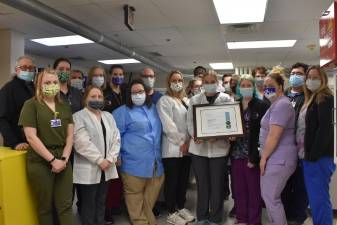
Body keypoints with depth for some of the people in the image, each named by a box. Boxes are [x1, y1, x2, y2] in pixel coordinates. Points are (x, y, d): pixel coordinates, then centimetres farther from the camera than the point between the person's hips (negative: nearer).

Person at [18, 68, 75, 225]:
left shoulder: (65, 107, 11)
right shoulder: (31, 104, -3)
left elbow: (70, 135, 8)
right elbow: (31, 137, -11)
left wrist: (64, 158, -6)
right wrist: (52, 160, -13)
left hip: (63, 162, 4)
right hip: (40, 163, -4)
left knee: (65, 206, 5)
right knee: (45, 207, 9)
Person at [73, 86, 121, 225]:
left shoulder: (108, 116, 14)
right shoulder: (78, 117, -5)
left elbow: (116, 139, 5)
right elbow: (82, 143, -16)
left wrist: (110, 159, -9)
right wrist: (100, 160, -17)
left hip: (106, 169, 6)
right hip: (88, 170, -5)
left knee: (101, 203, 16)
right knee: (88, 205, 5)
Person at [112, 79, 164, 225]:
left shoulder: (153, 108, 15)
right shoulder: (123, 112, -3)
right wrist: (117, 155, -4)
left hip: (155, 161, 5)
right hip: (135, 162, -5)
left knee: (152, 193, 12)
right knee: (135, 194, 3)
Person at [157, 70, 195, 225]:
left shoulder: (186, 100, 15)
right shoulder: (164, 101, -6)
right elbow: (168, 125, -14)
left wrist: (188, 141, -2)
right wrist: (181, 142, -12)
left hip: (186, 147, 7)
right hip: (173, 148, -6)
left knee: (184, 180, 14)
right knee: (172, 181, 2)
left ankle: (181, 207, 30)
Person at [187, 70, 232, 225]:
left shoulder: (226, 99, 3)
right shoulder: (194, 100, 9)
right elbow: (190, 121, 5)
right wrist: (194, 135, -14)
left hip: (219, 147, -1)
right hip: (199, 147, 2)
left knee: (217, 184, 5)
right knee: (202, 184, 10)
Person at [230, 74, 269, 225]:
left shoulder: (261, 106, -3)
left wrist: (253, 157, -14)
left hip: (252, 154, -4)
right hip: (237, 154, 4)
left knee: (254, 189, 3)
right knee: (239, 189, 10)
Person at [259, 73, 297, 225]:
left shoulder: (281, 104, -17)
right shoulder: (276, 104, 17)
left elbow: (273, 136, -23)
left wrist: (263, 157, -14)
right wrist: (265, 157, 20)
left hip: (278, 159, -10)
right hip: (275, 158, 10)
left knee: (270, 198, -2)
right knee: (268, 196, 17)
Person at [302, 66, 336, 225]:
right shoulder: (312, 99, 18)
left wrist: (313, 155, -19)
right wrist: (308, 154, 13)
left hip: (319, 156, -9)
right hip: (311, 156, 9)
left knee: (319, 197, -5)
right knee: (314, 197, 14)